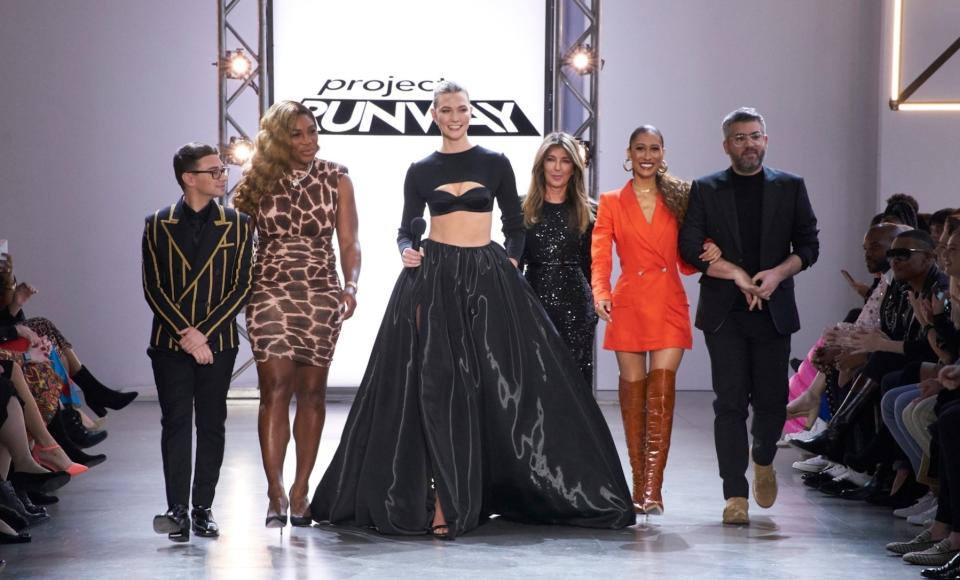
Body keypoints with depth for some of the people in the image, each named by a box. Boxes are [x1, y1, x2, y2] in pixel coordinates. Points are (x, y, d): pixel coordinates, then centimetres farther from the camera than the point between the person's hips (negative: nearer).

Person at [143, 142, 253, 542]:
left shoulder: (237, 224, 4)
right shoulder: (158, 225, 3)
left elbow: (242, 287, 0)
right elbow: (152, 288, -1)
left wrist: (203, 331, -9)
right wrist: (185, 333, -11)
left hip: (218, 341, 1)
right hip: (170, 341, -1)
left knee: (212, 425, 4)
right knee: (175, 424, -2)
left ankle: (203, 509, 11)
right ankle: (177, 511, 0)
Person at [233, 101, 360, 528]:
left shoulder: (335, 179, 7)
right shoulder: (260, 181, 6)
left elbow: (349, 242, 4)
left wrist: (351, 286, -11)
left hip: (321, 295, 1)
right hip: (270, 294, -1)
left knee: (311, 391, 4)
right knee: (275, 389, -9)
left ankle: (300, 489, 12)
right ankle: (275, 491, -8)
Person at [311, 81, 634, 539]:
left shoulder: (495, 164, 7)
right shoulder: (421, 171, 7)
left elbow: (515, 226, 9)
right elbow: (406, 229, 6)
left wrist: (510, 265, -6)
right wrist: (406, 251, -14)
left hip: (488, 278, 1)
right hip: (434, 278, -1)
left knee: (499, 383, -3)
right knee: (439, 386, -5)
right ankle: (443, 502, -2)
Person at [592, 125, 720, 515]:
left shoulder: (678, 199, 12)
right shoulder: (611, 203, 8)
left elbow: (686, 262, 15)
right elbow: (600, 256, -2)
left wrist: (707, 253, -6)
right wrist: (601, 294, -19)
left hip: (669, 305, 0)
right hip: (629, 304, 0)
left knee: (661, 392, -11)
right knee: (633, 392, 1)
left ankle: (653, 489, -12)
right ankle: (639, 486, 12)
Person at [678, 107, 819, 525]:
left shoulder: (790, 187, 10)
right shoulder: (705, 190, 6)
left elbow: (808, 245, 8)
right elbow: (691, 246, -2)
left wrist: (778, 273, -10)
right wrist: (738, 276, -12)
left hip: (774, 310, 1)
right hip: (724, 313, -1)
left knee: (772, 400, 1)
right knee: (730, 403, -4)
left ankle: (763, 459, 33)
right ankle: (735, 495, -1)